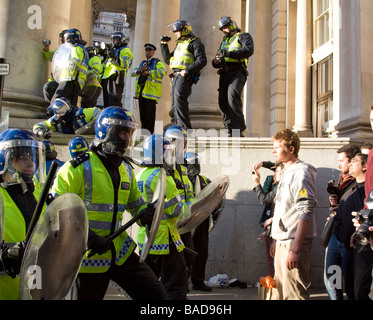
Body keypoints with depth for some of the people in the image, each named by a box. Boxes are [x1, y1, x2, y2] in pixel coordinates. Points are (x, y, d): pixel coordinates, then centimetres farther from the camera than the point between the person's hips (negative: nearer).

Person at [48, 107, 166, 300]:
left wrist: (146, 214, -3)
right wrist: (88, 237, -23)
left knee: (156, 294, 4)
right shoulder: (79, 167, -11)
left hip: (120, 252, 6)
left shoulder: (126, 170, 11)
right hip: (89, 256, -6)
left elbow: (136, 203, 22)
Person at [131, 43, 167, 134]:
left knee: (150, 115, -7)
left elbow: (163, 71, -17)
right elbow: (133, 73, 19)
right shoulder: (142, 63, 25)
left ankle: (150, 133, -4)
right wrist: (139, 70, -3)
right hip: (141, 91, 7)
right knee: (142, 114, 9)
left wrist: (149, 73, -16)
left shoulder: (157, 62, 3)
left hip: (151, 92, -7)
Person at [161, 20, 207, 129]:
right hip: (176, 76, 9)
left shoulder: (195, 43, 2)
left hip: (186, 76, -9)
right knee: (175, 105, 5)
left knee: (179, 96, -28)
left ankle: (184, 127, -33)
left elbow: (202, 61, -11)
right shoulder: (179, 44, 29)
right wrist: (164, 45, 24)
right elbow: (168, 60, 34)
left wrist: (187, 70, -20)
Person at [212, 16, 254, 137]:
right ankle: (230, 132, 0)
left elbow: (249, 50, -10)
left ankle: (241, 129, -29)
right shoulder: (224, 42, 32)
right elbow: (218, 62, 29)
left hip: (237, 71, -7)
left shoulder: (243, 36, 11)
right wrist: (216, 61, 3)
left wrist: (229, 54, -17)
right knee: (223, 102, -3)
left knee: (233, 96, -27)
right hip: (224, 73, 7)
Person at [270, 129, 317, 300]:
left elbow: (306, 212, -21)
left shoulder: (301, 173, -14)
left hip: (294, 242, -10)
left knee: (294, 294, -6)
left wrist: (295, 249, -25)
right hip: (282, 241, 10)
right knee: (282, 290, 16)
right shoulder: (287, 172, 16)